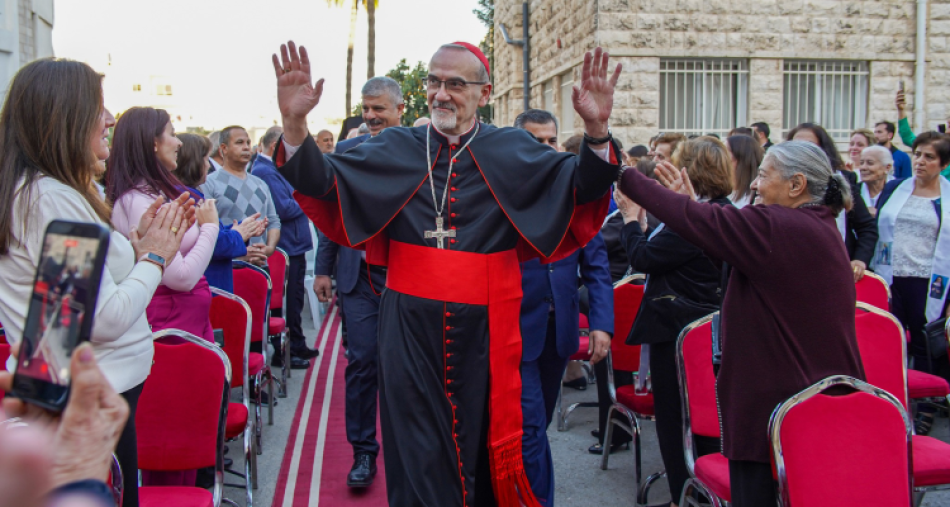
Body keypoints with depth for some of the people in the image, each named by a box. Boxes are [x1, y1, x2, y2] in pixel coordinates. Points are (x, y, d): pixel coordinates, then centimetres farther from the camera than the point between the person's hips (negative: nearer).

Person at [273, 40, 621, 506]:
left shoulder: (513, 153, 4)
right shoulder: (397, 149, 6)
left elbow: (582, 185, -4)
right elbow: (323, 181, -1)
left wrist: (596, 131, -22)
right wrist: (294, 124, -18)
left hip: (484, 329, 0)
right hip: (411, 328, 1)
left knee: (480, 445, 10)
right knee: (418, 457, 5)